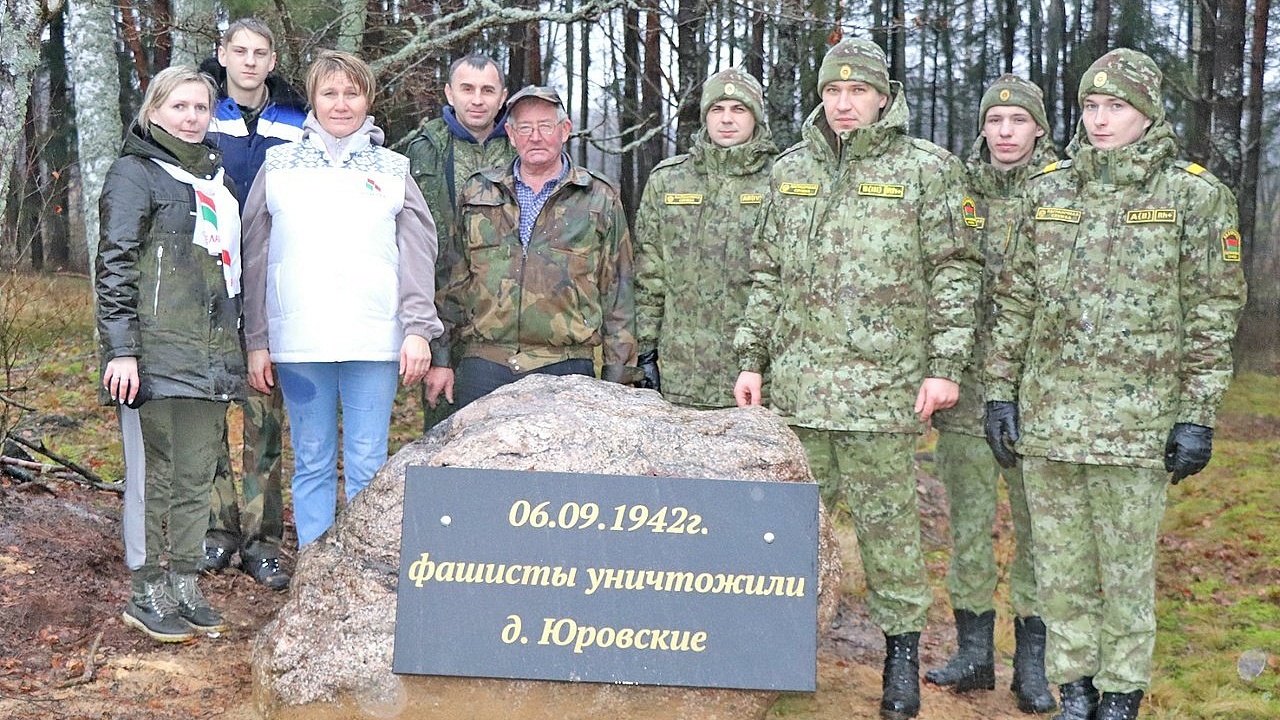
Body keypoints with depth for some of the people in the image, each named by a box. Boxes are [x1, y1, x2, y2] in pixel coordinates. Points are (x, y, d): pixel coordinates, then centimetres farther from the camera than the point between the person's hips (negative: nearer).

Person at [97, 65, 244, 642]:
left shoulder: (214, 177, 20)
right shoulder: (135, 173, -2)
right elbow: (114, 266, -9)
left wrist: (237, 347, 22)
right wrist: (120, 350, -16)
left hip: (211, 354, 7)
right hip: (157, 353, -7)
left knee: (197, 475, 10)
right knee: (154, 474, -1)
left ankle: (184, 584, 19)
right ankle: (146, 594, 8)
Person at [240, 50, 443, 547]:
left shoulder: (393, 170, 11)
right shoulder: (279, 166, 11)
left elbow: (418, 256, 5)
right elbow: (254, 259, 9)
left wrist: (418, 328, -7)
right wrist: (256, 341, 4)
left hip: (373, 340, 0)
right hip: (298, 342, 1)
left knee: (368, 468, 0)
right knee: (312, 464, 6)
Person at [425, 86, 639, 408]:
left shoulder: (600, 200, 8)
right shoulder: (477, 194, 14)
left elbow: (617, 296, 7)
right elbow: (452, 282, 16)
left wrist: (616, 379, 3)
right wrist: (440, 358, 11)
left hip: (564, 365, -1)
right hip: (483, 364, 2)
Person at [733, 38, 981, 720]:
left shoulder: (925, 169, 0)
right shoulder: (790, 170, 12)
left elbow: (955, 273, -1)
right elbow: (767, 274, 16)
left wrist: (944, 366, -7)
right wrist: (751, 359, 10)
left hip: (884, 383, -4)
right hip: (797, 382, 4)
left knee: (887, 521, 1)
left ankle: (902, 651, 15)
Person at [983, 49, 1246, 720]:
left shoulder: (1194, 193, 0)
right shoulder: (1047, 191, 10)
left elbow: (1212, 312, -2)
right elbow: (1014, 298, 12)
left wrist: (1198, 415, -6)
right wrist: (1000, 392, 7)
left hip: (1137, 420, -3)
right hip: (1047, 414, 4)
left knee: (1126, 570, 4)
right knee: (1059, 565, 10)